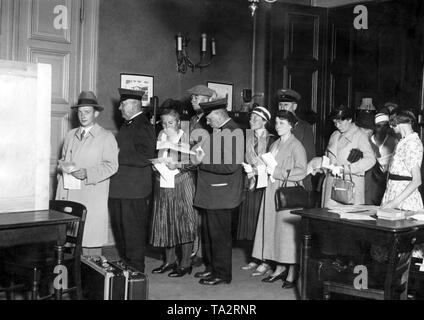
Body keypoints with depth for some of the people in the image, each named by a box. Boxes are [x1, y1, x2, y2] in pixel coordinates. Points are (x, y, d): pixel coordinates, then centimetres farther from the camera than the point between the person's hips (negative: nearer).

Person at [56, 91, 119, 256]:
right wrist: (63, 165, 3)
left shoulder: (106, 137, 1)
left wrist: (87, 173, -18)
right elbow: (63, 159, 26)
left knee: (91, 240, -5)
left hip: (93, 199, -4)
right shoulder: (70, 135, 18)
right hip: (69, 196, 5)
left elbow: (111, 166, -6)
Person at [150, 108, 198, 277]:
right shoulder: (161, 136, 10)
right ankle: (170, 260, 22)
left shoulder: (186, 137, -6)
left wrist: (177, 165, -21)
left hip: (182, 183, -5)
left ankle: (185, 263, 8)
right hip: (163, 185, 6)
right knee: (164, 222, 8)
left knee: (184, 221, -1)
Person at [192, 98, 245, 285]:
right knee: (208, 232, 19)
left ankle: (222, 274, 14)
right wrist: (201, 158, 5)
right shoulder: (219, 131, 13)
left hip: (221, 193, -10)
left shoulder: (233, 132, -18)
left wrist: (204, 161, -20)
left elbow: (231, 165, -25)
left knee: (219, 234, 1)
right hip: (211, 193, 10)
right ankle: (211, 267, 33)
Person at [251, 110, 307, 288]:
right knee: (274, 230, 7)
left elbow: (301, 171, -15)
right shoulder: (275, 145, 16)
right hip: (272, 192, 7)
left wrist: (277, 172, -16)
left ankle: (292, 273, 6)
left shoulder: (296, 146, -7)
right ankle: (280, 268, 18)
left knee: (288, 232, -3)